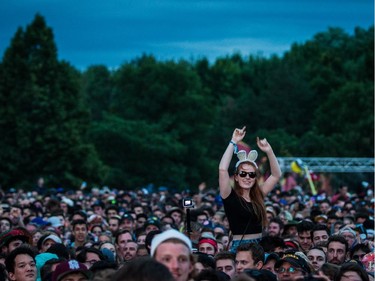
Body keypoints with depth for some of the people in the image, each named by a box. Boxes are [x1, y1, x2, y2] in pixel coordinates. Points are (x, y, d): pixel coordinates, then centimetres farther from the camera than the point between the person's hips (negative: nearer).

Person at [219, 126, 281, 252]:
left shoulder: (258, 196, 12)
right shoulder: (231, 196, -1)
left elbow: (276, 175, 15)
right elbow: (222, 169, -14)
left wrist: (269, 151, 4)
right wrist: (233, 143, -9)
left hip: (259, 246, 5)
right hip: (239, 246, -5)